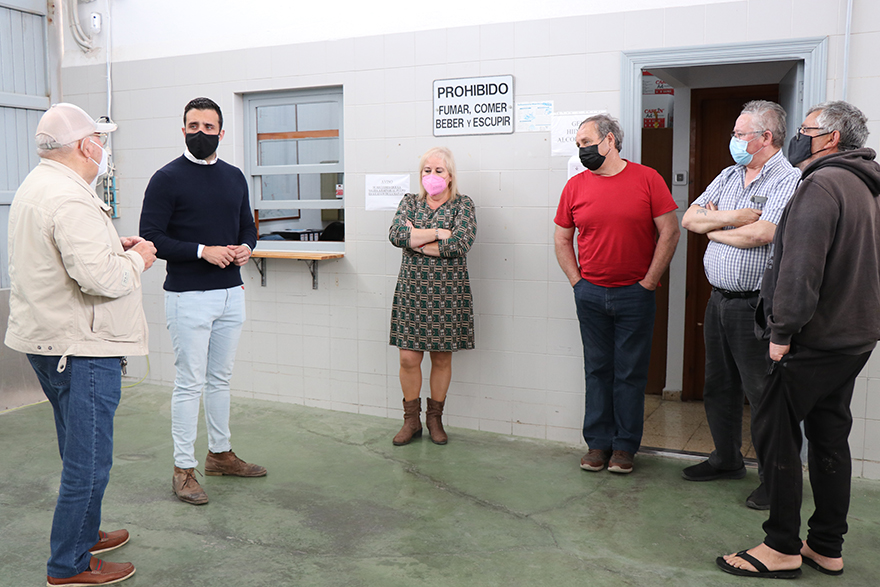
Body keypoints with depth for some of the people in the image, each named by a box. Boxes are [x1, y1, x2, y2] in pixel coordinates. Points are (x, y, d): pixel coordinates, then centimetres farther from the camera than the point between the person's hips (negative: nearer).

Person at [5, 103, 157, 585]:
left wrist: (113, 247, 13)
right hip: (80, 347, -11)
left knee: (79, 452, 23)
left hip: (45, 339, 11)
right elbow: (99, 276, -29)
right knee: (89, 460, 1)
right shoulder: (70, 199, -21)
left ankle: (83, 534, 38)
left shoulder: (33, 187, 14)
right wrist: (137, 260, -11)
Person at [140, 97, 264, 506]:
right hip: (188, 298, -6)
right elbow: (151, 236, -11)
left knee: (220, 379, 16)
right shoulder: (167, 179, -6)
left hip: (231, 294, 6)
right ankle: (184, 470, 11)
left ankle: (220, 454, 30)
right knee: (190, 384, -1)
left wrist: (246, 248, -3)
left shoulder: (234, 177, 12)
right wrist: (203, 251, -20)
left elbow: (247, 225, 20)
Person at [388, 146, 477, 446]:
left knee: (442, 357, 7)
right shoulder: (409, 202, 9)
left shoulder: (463, 204, 1)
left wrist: (416, 240, -10)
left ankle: (435, 418, 23)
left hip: (448, 292, -1)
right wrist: (438, 233, -13)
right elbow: (396, 234, -9)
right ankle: (411, 420, 16)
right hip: (412, 289, 2)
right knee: (408, 357, 0)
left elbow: (461, 243, -16)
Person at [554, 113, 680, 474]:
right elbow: (562, 239, 12)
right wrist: (576, 281, 3)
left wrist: (649, 281, -5)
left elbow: (670, 232, -2)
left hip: (634, 295, -2)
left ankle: (625, 446, 16)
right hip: (590, 294, 2)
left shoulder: (647, 179, -3)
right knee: (597, 370, 9)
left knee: (631, 373, 5)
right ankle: (598, 443, 19)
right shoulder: (575, 186, 5)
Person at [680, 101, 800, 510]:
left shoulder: (788, 180, -10)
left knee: (762, 392, -1)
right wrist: (734, 217, -10)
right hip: (719, 299, 8)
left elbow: (762, 233, -24)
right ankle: (727, 459, 32)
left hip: (756, 304, -8)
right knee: (718, 386, 16)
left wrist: (714, 228, -6)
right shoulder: (729, 176, 14)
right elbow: (689, 219, 7)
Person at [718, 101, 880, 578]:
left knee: (774, 431, -2)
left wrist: (783, 330, -19)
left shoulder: (821, 185, -16)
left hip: (816, 339, -10)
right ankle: (827, 548, 23)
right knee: (829, 437, 14)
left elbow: (801, 266, -24)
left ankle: (782, 548, 6)